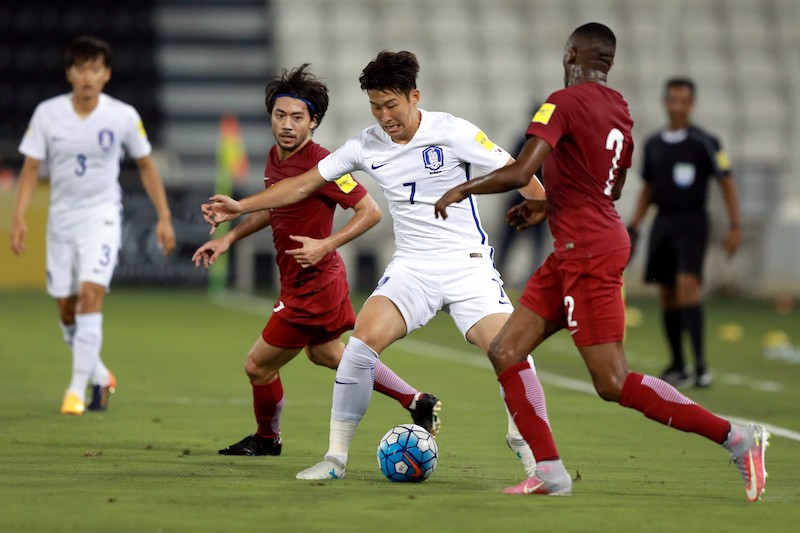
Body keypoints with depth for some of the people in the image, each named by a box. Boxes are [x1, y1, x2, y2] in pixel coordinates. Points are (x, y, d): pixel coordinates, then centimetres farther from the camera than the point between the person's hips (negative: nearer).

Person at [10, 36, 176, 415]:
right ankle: (100, 377, 30)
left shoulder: (123, 117, -7)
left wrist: (164, 217, 4)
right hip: (61, 218, 3)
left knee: (90, 295, -20)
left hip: (102, 216, -3)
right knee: (66, 309, 8)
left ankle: (77, 390, -18)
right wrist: (19, 217, -12)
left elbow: (145, 165, 6)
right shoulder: (47, 114, -5)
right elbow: (31, 168, -2)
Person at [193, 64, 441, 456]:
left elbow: (370, 211, -22)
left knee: (258, 366, 3)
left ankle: (267, 440, 31)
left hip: (312, 286, -9)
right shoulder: (275, 158, 2)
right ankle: (418, 403, 34)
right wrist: (228, 238, 13)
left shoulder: (320, 164, -24)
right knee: (327, 354, 28)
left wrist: (325, 245, -29)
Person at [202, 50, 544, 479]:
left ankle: (525, 442, 7)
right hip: (411, 267, 3)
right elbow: (304, 184, 12)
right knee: (363, 338, -20)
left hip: (468, 263, -2)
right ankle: (336, 456, -10)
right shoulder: (367, 146, 2)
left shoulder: (453, 133, -10)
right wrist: (242, 206, 8)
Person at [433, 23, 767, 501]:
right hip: (573, 252, 9)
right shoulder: (619, 108, 13)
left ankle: (737, 438, -8)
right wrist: (548, 206, 33)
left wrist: (463, 190, -4)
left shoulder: (564, 103, -13)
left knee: (614, 383, -9)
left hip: (589, 251, -9)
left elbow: (519, 173, -20)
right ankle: (551, 474, 4)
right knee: (506, 353, 8)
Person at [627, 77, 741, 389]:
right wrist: (633, 227, 13)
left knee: (688, 285, -20)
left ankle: (701, 365, -21)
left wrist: (735, 227, -9)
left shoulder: (704, 143, -6)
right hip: (663, 222, 5)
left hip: (692, 222, -5)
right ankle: (678, 367, 17)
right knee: (667, 296, 6)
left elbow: (727, 184, -3)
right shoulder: (653, 144, 9)